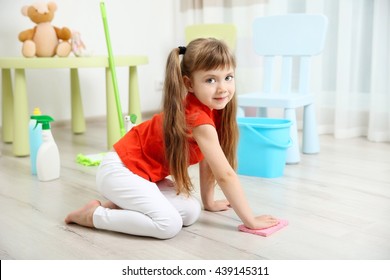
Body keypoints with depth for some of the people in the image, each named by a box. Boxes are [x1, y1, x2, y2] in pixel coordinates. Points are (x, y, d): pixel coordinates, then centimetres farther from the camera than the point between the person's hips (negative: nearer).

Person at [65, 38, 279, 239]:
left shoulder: (213, 110, 1)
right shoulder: (198, 119, -27)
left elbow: (207, 161, 10)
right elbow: (225, 175, -25)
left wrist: (208, 201, 16)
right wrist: (249, 220, -18)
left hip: (145, 173, 9)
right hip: (119, 171, -9)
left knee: (191, 212, -4)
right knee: (169, 224, -23)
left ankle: (118, 205, 7)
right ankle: (94, 214, -7)